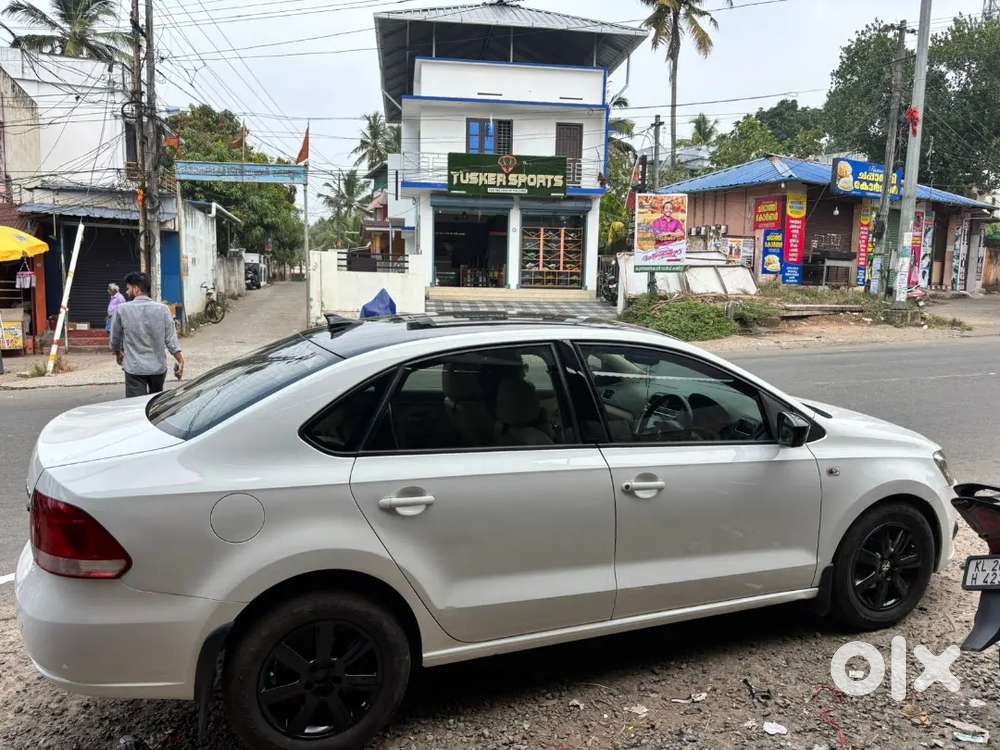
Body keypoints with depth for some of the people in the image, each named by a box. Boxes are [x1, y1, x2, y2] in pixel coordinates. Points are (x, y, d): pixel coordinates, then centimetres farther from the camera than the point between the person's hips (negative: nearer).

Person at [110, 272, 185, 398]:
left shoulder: (122, 310, -6)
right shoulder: (162, 309, -3)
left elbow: (115, 339, 8)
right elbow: (171, 340, -5)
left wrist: (118, 354, 27)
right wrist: (180, 361, 2)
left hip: (134, 368, -3)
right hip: (159, 367, 3)